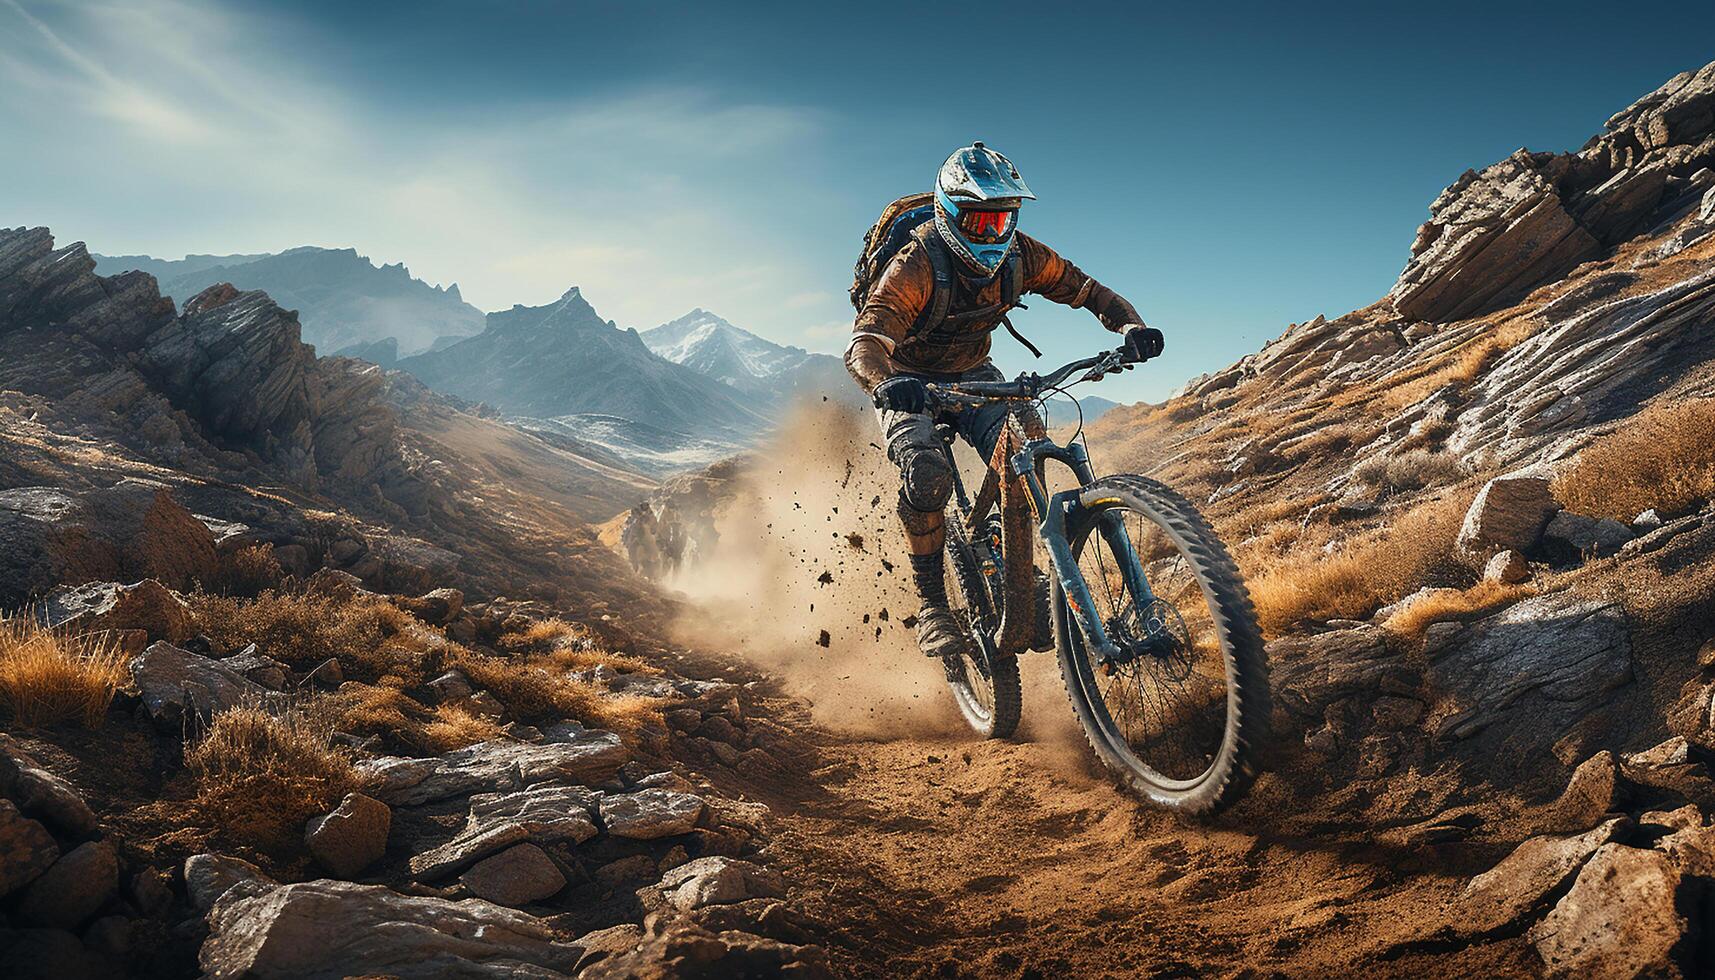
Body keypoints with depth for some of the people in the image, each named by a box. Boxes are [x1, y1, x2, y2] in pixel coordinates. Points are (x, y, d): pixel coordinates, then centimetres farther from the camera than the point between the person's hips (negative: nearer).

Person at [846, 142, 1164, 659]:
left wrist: (1131, 326, -29)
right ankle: (931, 603, -14)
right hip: (910, 381, -4)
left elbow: (1087, 290, -8)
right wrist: (885, 381, -64)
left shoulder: (1019, 255, -15)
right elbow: (865, 344, -41)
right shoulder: (916, 266, -30)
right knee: (927, 477, -31)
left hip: (972, 375, 4)